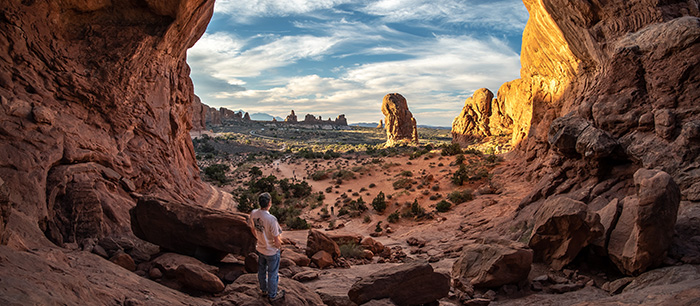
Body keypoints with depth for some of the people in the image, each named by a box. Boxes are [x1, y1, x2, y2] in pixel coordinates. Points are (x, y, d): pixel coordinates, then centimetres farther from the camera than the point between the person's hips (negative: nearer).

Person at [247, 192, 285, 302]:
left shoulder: (253, 214, -15)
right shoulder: (271, 219, -35)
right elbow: (276, 239, -26)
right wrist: (279, 245, -3)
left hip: (260, 248, 6)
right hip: (272, 251, -6)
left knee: (261, 270, 26)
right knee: (272, 274, 15)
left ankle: (264, 290, 50)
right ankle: (272, 296, 35)